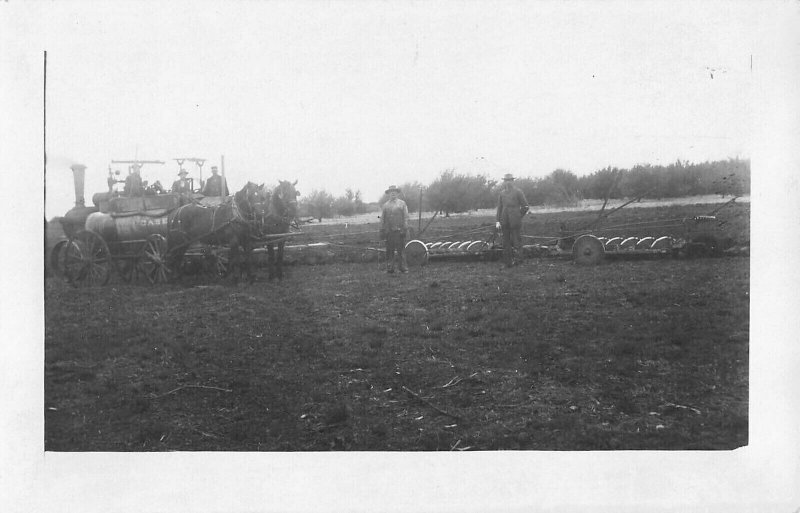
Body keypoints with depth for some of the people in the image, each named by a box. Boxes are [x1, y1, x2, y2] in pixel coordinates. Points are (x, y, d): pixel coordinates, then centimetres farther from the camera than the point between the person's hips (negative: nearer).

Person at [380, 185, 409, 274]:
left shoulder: (402, 203, 8)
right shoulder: (385, 205, 14)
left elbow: (406, 217, 4)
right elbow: (382, 219, 13)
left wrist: (404, 229, -5)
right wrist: (382, 231, 7)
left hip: (399, 230, -2)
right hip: (389, 231, 2)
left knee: (401, 249, -3)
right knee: (389, 250, 2)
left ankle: (403, 267, 0)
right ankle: (389, 268, 7)